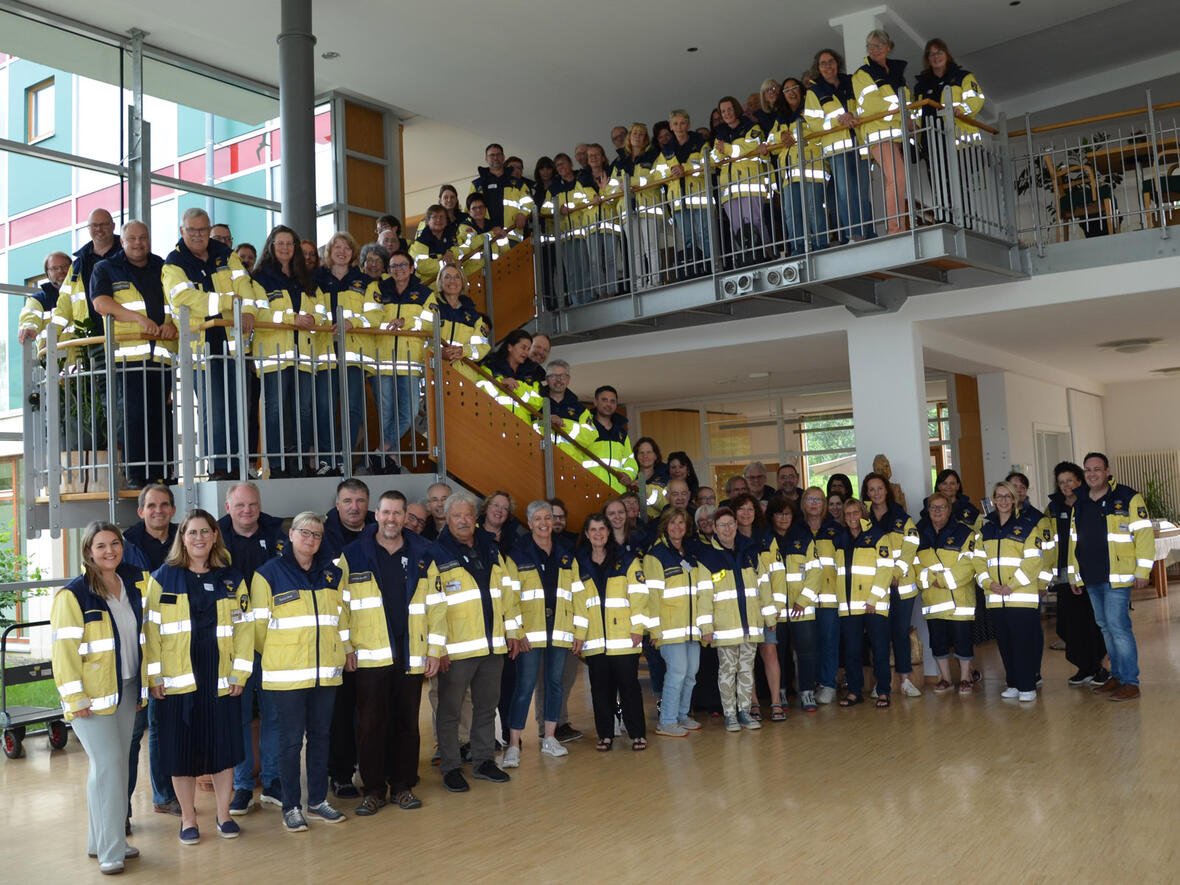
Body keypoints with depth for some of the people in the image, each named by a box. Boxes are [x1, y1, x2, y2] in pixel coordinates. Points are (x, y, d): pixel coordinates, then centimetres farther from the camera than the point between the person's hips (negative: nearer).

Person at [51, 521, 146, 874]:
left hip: (126, 690, 6)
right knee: (107, 765, -7)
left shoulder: (135, 582, 5)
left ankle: (102, 839, 24)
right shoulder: (73, 594, -12)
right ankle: (109, 850, 3)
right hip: (92, 695, -6)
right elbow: (64, 649, -13)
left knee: (117, 764, 11)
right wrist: (75, 698, -15)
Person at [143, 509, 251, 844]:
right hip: (178, 681, -1)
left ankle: (224, 815, 23)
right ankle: (188, 819, 22)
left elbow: (244, 628, 5)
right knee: (182, 752, 6)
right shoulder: (162, 579, 1)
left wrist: (240, 674, -2)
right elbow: (150, 630, -1)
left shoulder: (232, 580, 6)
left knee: (224, 749, 6)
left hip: (221, 681, 1)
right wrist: (154, 677, -6)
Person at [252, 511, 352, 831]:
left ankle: (318, 801, 23)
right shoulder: (269, 573, -3)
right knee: (291, 740, 2)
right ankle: (291, 807, 14)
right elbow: (260, 622, 0)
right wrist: (272, 656, 8)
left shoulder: (331, 573, 11)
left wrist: (346, 649, 16)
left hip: (326, 671, 4)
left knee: (320, 736, 12)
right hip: (287, 673, -4)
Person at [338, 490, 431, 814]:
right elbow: (342, 605, 3)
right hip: (370, 654, -1)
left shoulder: (423, 553, 6)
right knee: (371, 724, 3)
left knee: (406, 723, 9)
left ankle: (402, 785, 21)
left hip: (410, 654, 2)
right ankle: (373, 789, 16)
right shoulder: (353, 555, 2)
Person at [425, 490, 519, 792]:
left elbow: (504, 593, 16)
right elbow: (433, 605, -11)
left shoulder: (490, 551, 11)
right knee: (450, 710, 5)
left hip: (492, 645, 5)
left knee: (487, 705, 15)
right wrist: (435, 649, -14)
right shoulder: (437, 555, -7)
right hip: (456, 649, -5)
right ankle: (450, 767, 17)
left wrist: (511, 632, 14)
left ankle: (483, 761, 28)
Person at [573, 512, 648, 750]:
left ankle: (638, 734, 8)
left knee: (629, 685, -1)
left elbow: (638, 595, 0)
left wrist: (638, 628, -8)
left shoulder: (627, 561, 5)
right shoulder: (579, 564, 10)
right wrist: (578, 634, -2)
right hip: (594, 639, 2)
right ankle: (605, 735, 15)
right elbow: (578, 600, 5)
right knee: (600, 688, 5)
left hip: (623, 636, -2)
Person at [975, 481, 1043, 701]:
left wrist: (1012, 585, -14)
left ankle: (1027, 686, 5)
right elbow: (979, 560, 10)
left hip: (1023, 595, -4)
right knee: (1004, 641, 9)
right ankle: (1013, 683, 20)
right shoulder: (986, 528, 13)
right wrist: (988, 583, -6)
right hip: (996, 598, 4)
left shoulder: (1027, 526, -1)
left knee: (1023, 641, -4)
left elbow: (1032, 562, -8)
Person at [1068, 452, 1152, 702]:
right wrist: (1073, 573, 19)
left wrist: (1142, 571, -11)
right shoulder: (1079, 504, 13)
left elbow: (1144, 534, -8)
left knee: (1118, 626, -9)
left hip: (1116, 577, -6)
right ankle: (1117, 676, 23)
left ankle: (1131, 682, -1)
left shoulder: (1128, 498, -6)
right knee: (1105, 626, 12)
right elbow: (1074, 541, 20)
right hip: (1090, 578, 7)